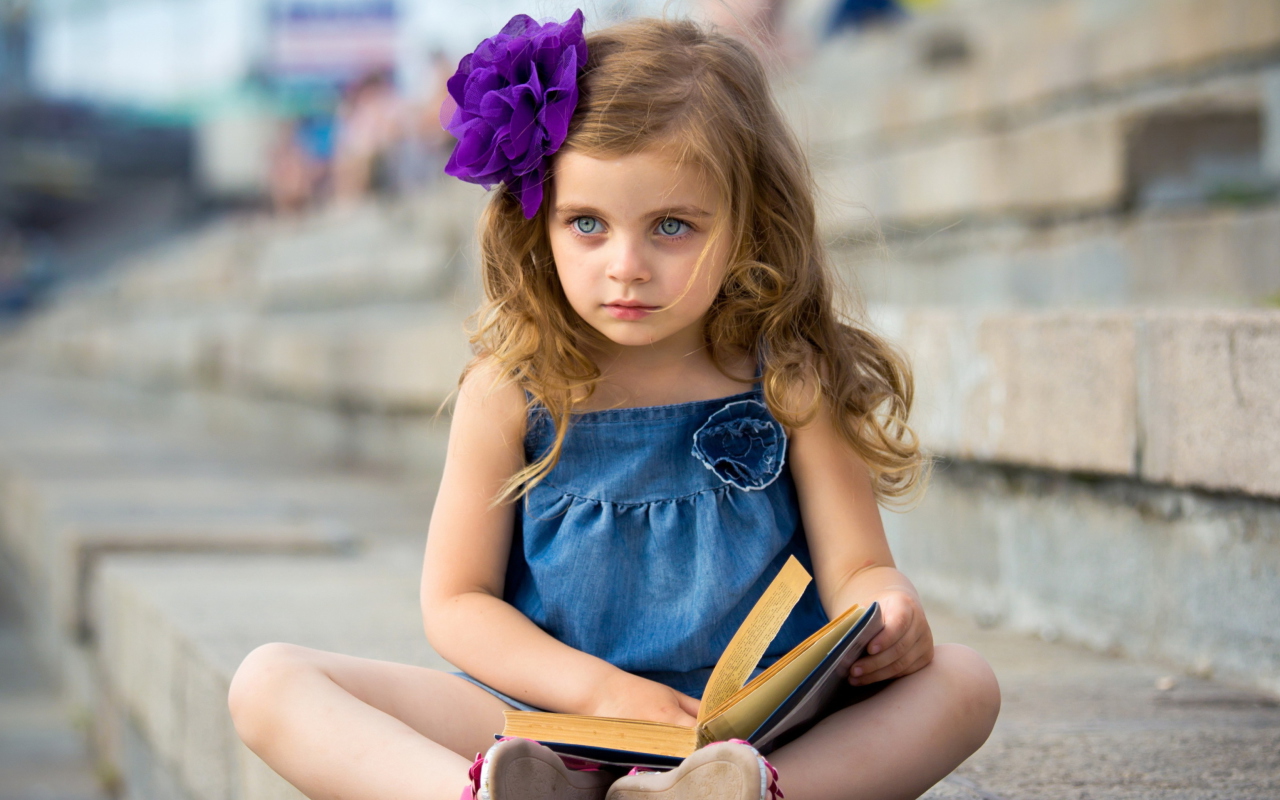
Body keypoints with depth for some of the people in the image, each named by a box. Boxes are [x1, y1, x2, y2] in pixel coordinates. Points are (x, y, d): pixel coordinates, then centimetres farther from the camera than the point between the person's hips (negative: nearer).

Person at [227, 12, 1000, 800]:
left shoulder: (789, 383, 1)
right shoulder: (510, 392, 1)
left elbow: (856, 566, 2)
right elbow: (456, 601, 3)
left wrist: (890, 613, -25)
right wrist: (600, 688, -14)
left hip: (764, 731, 0)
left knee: (964, 681, -23)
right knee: (268, 682, -18)